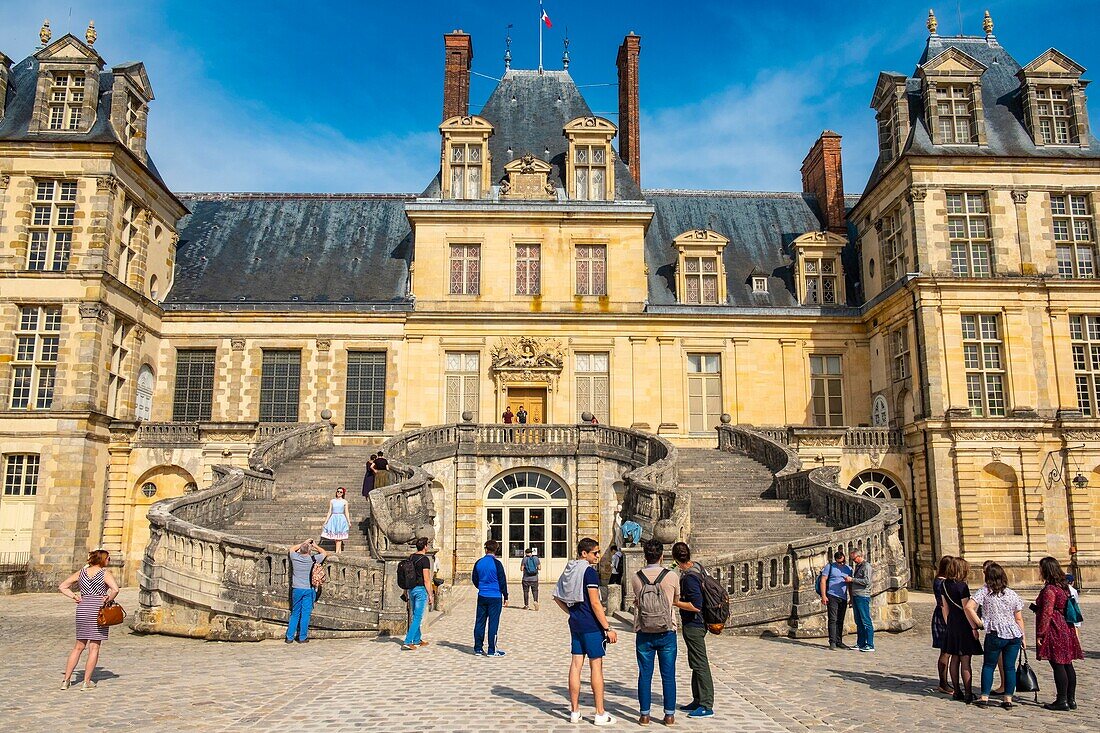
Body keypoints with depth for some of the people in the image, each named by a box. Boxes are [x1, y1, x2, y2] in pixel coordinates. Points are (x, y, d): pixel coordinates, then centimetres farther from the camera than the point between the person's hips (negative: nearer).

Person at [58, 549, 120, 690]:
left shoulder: (81, 572, 11)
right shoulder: (105, 573, -5)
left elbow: (62, 587, 13)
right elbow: (115, 589, -21)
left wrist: (74, 597, 8)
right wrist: (108, 600, -5)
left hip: (82, 608, 5)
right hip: (98, 610, -5)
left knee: (79, 646, 16)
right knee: (94, 647, 3)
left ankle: (66, 680, 14)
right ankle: (87, 682, 4)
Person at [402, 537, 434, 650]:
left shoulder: (410, 557, 8)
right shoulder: (425, 559, -14)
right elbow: (426, 580, -16)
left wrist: (405, 590, 22)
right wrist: (431, 595, -12)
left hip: (411, 589, 8)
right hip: (421, 589, -8)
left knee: (414, 616, 17)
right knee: (418, 617, -4)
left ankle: (417, 640, 25)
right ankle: (407, 642, -9)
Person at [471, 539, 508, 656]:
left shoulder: (478, 563, 3)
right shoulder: (496, 563, -11)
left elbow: (474, 579, 14)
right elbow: (502, 581, -8)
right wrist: (505, 597, 1)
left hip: (482, 596, 4)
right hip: (495, 597, -4)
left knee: (479, 622, 10)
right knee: (493, 623, 0)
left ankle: (478, 648, 14)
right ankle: (492, 650, 3)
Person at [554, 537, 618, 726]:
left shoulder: (568, 571, 9)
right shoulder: (589, 572, -16)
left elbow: (557, 597, 17)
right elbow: (595, 603, -18)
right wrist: (608, 628, -14)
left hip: (575, 624, 7)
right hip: (592, 625, -7)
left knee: (576, 664, 10)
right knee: (596, 666, 1)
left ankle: (574, 711, 15)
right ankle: (600, 714, 7)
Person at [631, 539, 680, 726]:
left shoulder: (635, 578, -5)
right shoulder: (672, 576, -8)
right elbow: (676, 601, 9)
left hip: (644, 634, 1)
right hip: (667, 633, -1)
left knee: (645, 675, 8)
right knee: (668, 676, 9)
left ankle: (644, 714, 13)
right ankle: (669, 715, 15)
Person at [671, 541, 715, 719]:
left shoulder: (689, 577, -24)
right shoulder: (698, 567, 4)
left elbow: (696, 606, -27)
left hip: (693, 625, -10)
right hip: (697, 624, 10)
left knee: (700, 664, -4)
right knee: (696, 664, 17)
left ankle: (706, 706, 1)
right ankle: (698, 701, 26)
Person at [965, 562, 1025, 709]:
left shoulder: (985, 591, -4)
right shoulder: (1012, 594, 5)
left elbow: (969, 607, -15)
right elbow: (1019, 619, 8)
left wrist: (978, 623, -4)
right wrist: (1023, 637, 18)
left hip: (994, 635, -3)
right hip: (1014, 634, 3)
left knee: (988, 665, 9)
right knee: (1010, 667, 10)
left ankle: (984, 697, 7)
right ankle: (1008, 699, 11)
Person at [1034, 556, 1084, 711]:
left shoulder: (1049, 589, -17)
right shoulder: (1064, 587, 11)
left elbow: (1046, 614, -19)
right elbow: (1065, 608, 18)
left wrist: (1040, 634, -14)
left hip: (1054, 631, -9)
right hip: (1065, 629, 9)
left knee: (1058, 666, -4)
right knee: (1067, 665, 12)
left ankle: (1062, 701, -1)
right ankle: (1071, 699, 18)